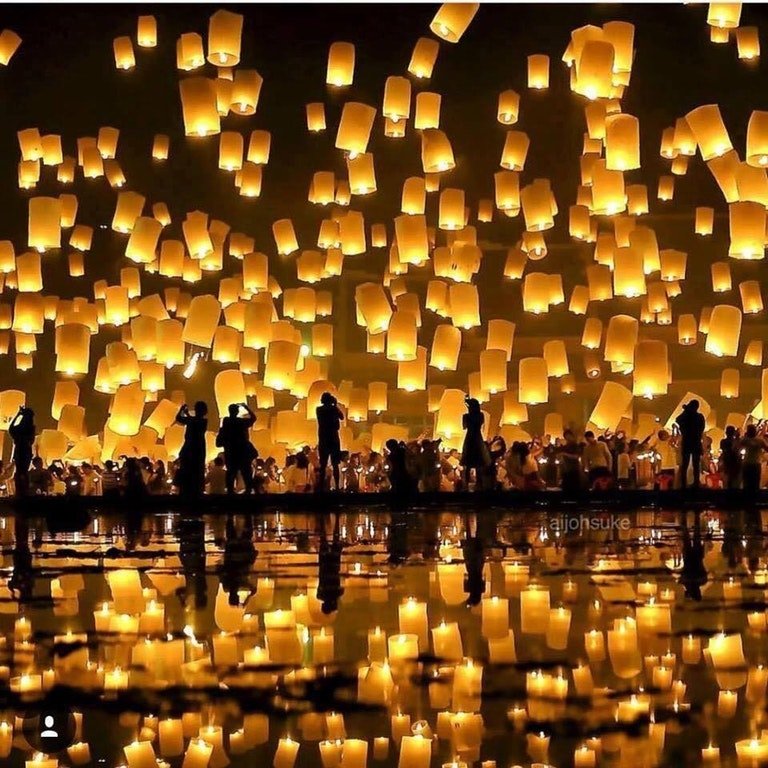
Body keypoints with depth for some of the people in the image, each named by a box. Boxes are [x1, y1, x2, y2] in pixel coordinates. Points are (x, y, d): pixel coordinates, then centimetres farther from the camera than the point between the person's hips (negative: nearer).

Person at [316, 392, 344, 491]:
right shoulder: (334, 409, -8)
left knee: (322, 464, 5)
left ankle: (321, 487, -1)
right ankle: (337, 486, -1)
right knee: (335, 464, 3)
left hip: (323, 439, 2)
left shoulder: (319, 410, 1)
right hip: (333, 438, -2)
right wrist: (336, 405, 12)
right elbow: (342, 417, 9)